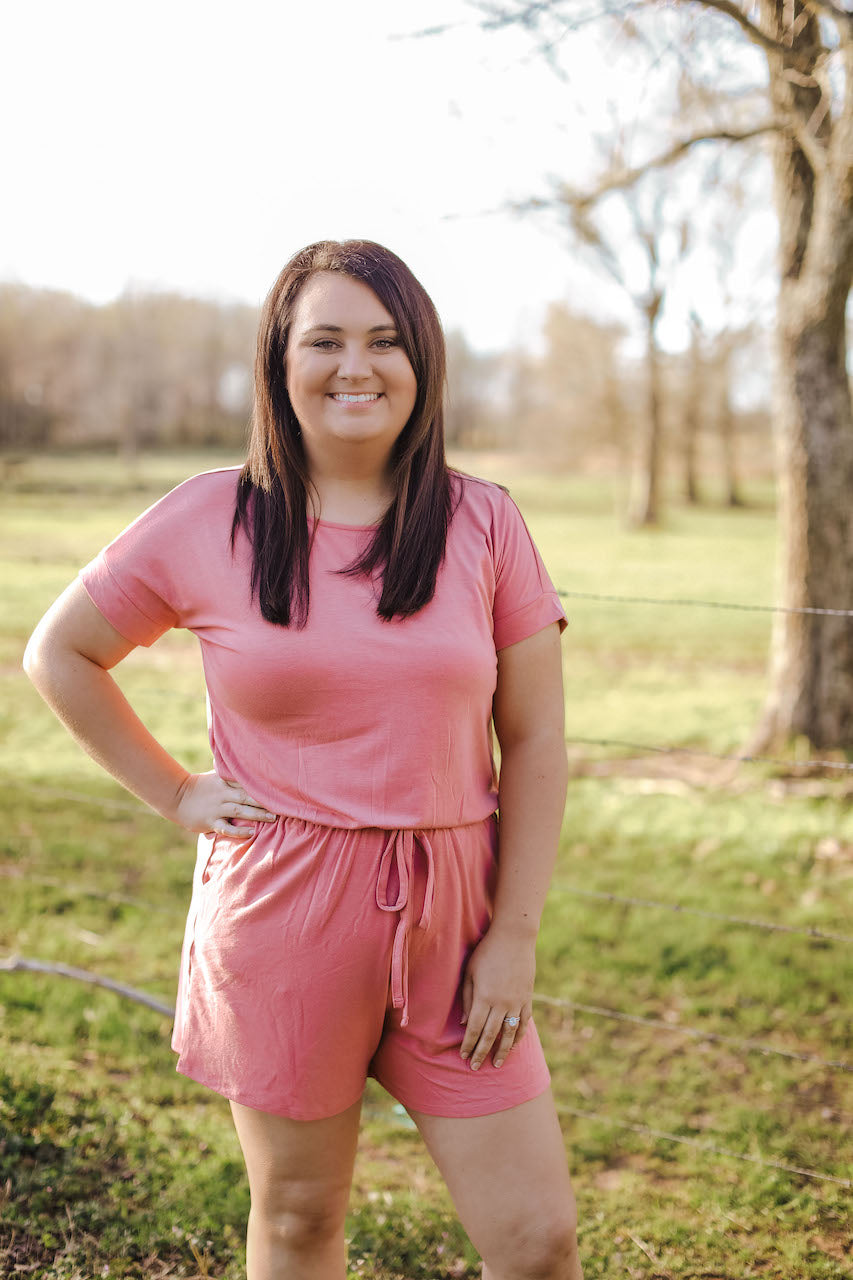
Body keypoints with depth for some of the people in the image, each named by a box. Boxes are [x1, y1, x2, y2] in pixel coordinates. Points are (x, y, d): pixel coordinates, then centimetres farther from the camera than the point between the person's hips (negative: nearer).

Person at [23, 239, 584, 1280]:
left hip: (448, 918, 1)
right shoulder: (209, 522, -3)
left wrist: (516, 935, -4)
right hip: (280, 918, -1)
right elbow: (59, 654, 9)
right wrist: (173, 795, 3)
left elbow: (534, 742, 1)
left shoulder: (483, 524, 0)